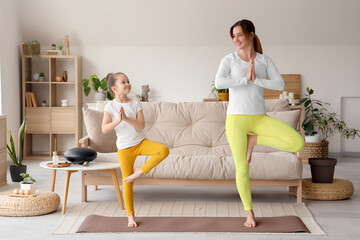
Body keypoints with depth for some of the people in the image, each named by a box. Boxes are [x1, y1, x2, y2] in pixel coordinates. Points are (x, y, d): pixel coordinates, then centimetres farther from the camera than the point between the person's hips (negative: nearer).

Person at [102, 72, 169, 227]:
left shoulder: (135, 104, 0)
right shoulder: (110, 106, -5)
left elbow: (141, 125, -10)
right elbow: (104, 129, -13)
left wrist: (126, 118, -23)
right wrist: (118, 120, -27)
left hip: (141, 142, 2)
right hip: (124, 147, -2)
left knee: (164, 150, -25)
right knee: (127, 182, 2)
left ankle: (140, 171, -11)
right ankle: (130, 216, 15)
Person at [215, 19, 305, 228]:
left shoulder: (265, 61, 8)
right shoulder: (229, 60, 3)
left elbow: (280, 84, -5)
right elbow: (219, 82, -16)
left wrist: (256, 79, -12)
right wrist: (245, 79, -14)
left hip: (260, 118, 2)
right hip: (236, 119, -2)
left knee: (298, 142, -17)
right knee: (242, 168, -2)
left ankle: (254, 140, 1)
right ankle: (249, 213, 16)